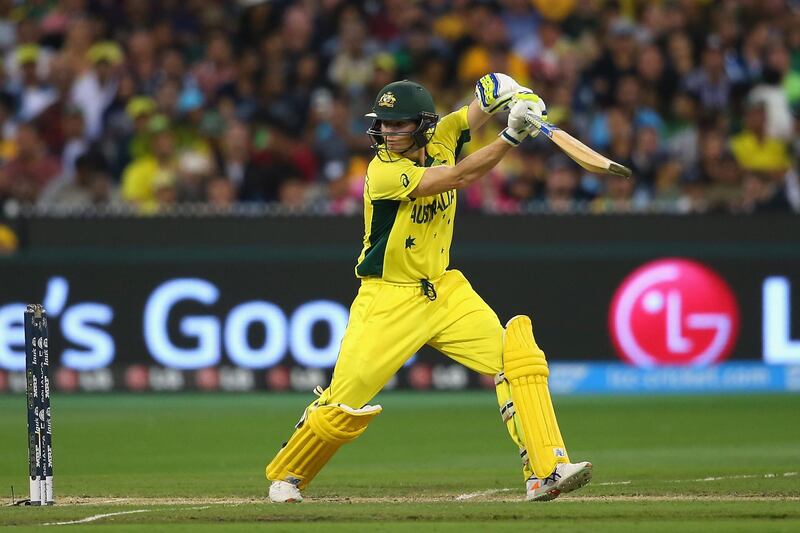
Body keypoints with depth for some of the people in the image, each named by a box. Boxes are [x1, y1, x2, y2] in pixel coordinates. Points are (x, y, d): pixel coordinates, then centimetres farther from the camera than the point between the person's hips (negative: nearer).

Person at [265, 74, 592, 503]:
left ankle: (546, 471, -15)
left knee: (517, 356, -12)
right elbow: (460, 175, -29)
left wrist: (512, 95, -26)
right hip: (388, 301, -5)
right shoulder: (383, 171, -21)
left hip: (444, 291, 6)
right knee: (345, 404, -5)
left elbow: (482, 102, -2)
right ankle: (285, 475, 21)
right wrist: (512, 136, -36)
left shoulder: (440, 139, -2)